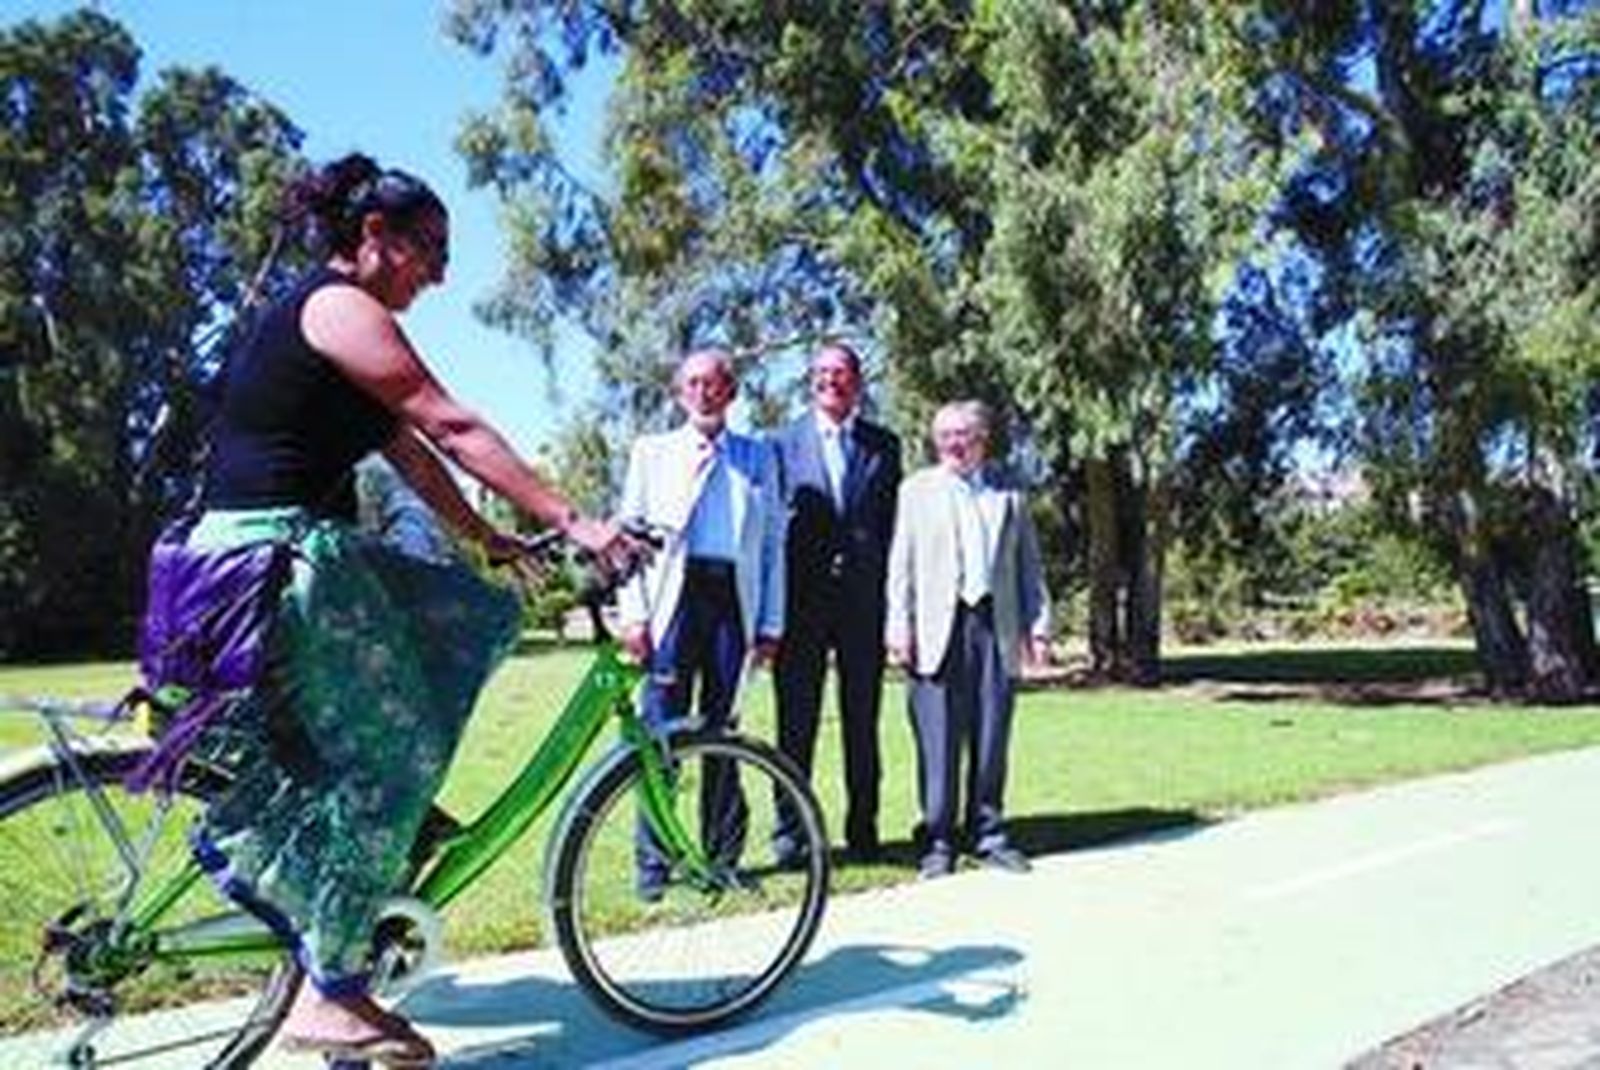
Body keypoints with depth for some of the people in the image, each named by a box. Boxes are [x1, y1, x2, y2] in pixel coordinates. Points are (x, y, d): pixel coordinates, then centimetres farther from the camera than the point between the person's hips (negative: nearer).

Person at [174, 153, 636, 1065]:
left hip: (308, 552, 10)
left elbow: (410, 449, 21)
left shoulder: (324, 316, 20)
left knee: (484, 616, 10)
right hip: (278, 553, -10)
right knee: (397, 752, -8)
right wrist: (572, 522, -20)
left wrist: (487, 536, 21)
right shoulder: (340, 307, -11)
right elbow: (454, 429, -19)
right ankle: (330, 996, 2)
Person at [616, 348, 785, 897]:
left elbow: (774, 542, 12)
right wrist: (633, 613, -4)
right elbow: (629, 531, 8)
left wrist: (771, 622, 4)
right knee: (661, 735, -4)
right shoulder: (652, 452, 15)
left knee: (723, 734, 4)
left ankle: (723, 856, 13)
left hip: (734, 600, 1)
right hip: (673, 598, -1)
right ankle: (654, 863, 3)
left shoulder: (759, 456, 17)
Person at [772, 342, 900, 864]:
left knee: (862, 718, 7)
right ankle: (790, 829, 11)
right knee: (796, 719, 3)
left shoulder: (883, 445, 11)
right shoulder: (785, 442, 6)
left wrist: (892, 594, -1)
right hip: (802, 599, -1)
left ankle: (862, 829, 16)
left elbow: (893, 522, 9)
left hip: (863, 598, 1)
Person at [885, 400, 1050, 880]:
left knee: (991, 740, 4)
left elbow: (1029, 566, 15)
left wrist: (1038, 624, 6)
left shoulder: (1008, 496, 17)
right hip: (939, 628, -2)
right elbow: (901, 565, 7)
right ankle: (937, 841, 5)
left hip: (996, 627, 2)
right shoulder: (916, 490, 13)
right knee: (939, 742, -2)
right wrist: (899, 626, -3)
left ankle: (987, 835, 14)